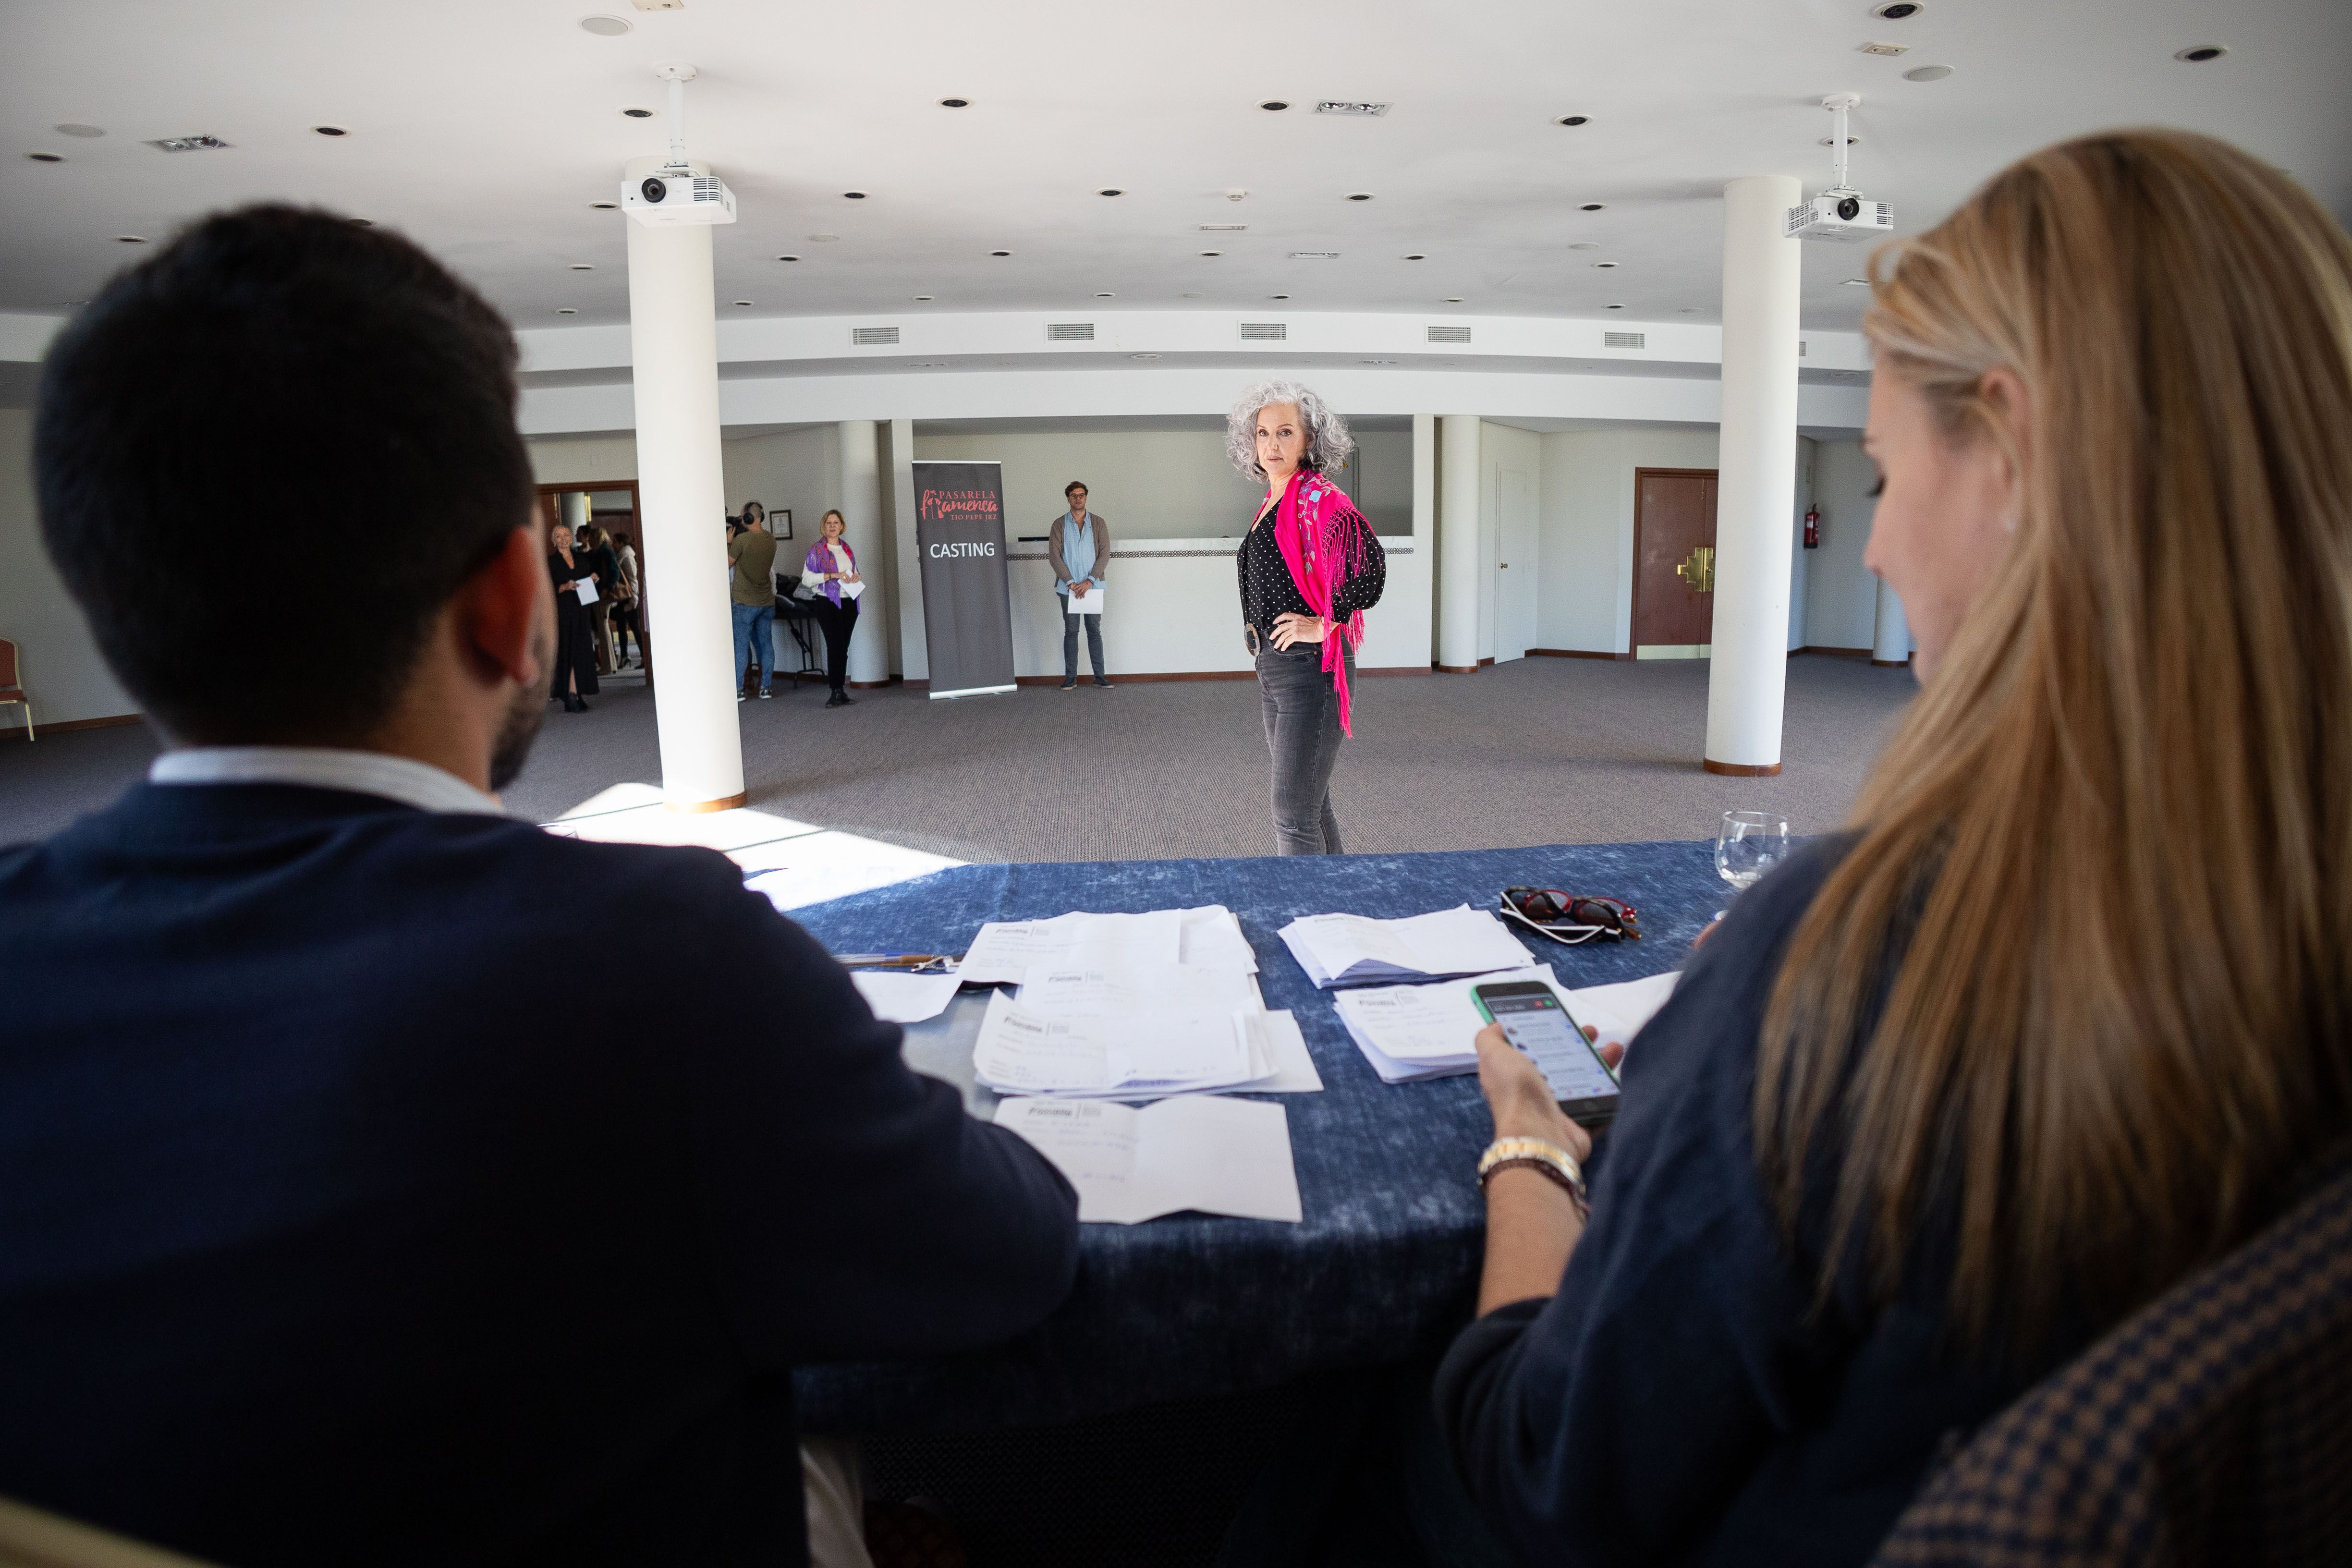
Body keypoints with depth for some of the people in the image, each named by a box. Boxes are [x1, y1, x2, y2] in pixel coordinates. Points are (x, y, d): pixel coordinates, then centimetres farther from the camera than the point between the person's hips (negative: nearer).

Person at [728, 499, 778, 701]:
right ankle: (766, 688, 10)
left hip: (746, 603, -5)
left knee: (741, 646, 1)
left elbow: (727, 564, -4)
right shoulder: (771, 539, 3)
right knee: (766, 644, 9)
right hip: (767, 601, 6)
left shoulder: (742, 540, -16)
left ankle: (738, 690, 3)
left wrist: (729, 542, 8)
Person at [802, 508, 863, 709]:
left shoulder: (847, 549, 15)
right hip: (828, 603, -5)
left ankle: (841, 691, 11)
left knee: (843, 648, 7)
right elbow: (806, 577, -10)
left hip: (849, 603, 5)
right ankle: (836, 693, -8)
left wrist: (856, 577, 3)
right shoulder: (816, 550, -2)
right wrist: (833, 576, -18)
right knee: (835, 647, -11)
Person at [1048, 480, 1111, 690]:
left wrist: (1089, 582, -12)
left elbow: (1105, 554, -2)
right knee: (1071, 632, 3)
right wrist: (1071, 583, -12)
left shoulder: (1098, 523, 5)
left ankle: (1099, 676, 8)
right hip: (1068, 587, 0)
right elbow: (1054, 555, -3)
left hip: (1093, 586, 0)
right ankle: (1070, 678, 5)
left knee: (1095, 631, 4)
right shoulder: (1059, 525, 4)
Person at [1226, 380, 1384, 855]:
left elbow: (1369, 563, -29)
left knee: (1293, 815, -8)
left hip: (1309, 666, -9)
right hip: (1273, 666, 10)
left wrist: (1323, 624, -19)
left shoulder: (1318, 496, -13)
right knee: (1312, 805, 17)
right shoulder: (1271, 504, 13)